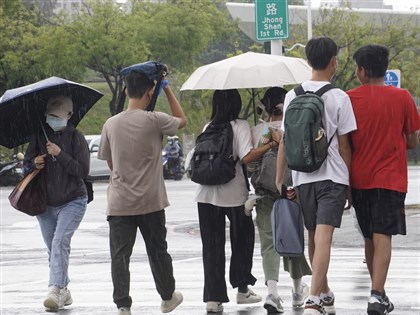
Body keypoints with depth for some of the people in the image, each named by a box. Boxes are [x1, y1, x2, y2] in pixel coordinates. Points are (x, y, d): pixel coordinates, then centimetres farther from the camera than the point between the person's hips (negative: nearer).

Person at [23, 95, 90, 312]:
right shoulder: (39, 136, 2)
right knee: (52, 249, 8)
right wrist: (34, 164, -15)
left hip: (72, 202, -5)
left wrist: (60, 154, -22)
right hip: (45, 203, 5)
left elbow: (83, 171, -14)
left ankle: (55, 290, -30)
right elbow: (26, 165, 8)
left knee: (60, 241, -22)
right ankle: (63, 292, 19)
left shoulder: (75, 137, -7)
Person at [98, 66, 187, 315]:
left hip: (119, 203, 1)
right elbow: (182, 120, 10)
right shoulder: (155, 120, -10)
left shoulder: (111, 124, 0)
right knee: (158, 251, 15)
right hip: (151, 201, -1)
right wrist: (168, 90, 14)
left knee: (120, 255, 0)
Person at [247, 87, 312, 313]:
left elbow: (248, 164, -1)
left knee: (269, 242, -2)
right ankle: (297, 290, 32)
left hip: (264, 193, 0)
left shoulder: (256, 131, 1)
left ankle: (272, 290, -25)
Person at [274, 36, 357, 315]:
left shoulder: (293, 96, 4)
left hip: (303, 178, 4)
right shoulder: (339, 98, -6)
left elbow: (285, 142, 4)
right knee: (323, 238, -12)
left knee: (314, 237, 17)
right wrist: (350, 185, 6)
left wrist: (280, 180, 10)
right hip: (333, 177, -4)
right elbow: (343, 146, -3)